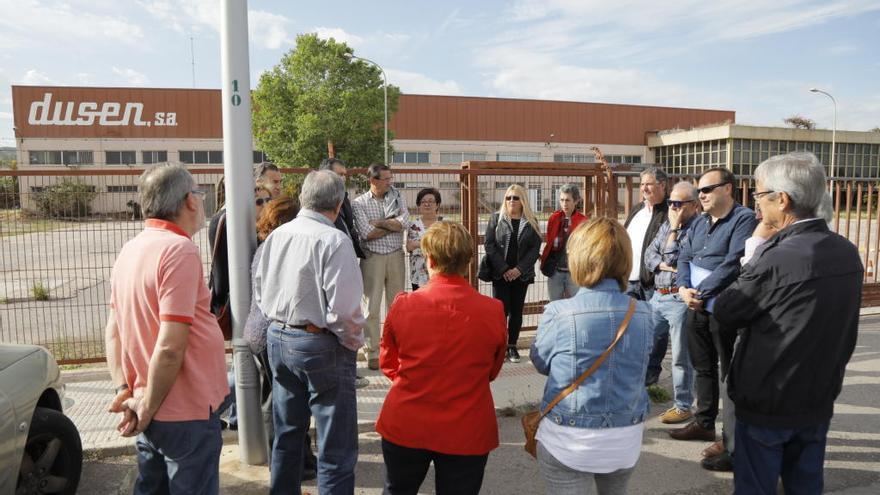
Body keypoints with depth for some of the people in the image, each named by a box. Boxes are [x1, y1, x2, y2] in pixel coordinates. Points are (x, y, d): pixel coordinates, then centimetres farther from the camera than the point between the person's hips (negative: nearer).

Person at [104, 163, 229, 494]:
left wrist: (125, 391, 4)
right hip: (187, 412, -8)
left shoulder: (130, 249, 5)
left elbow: (113, 331, 8)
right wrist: (148, 409, -14)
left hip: (152, 413, 8)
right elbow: (170, 347, -25)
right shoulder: (180, 250, -21)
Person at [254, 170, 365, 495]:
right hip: (321, 345, -7)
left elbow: (259, 293, 11)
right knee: (336, 449, 5)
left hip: (278, 339, 8)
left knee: (287, 434, 24)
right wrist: (354, 343, -5)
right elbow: (342, 309, -21)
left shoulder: (276, 235, 2)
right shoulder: (333, 240, -19)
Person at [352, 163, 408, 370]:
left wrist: (379, 222, -10)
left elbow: (404, 222, -7)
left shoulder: (397, 197, 8)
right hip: (372, 257, -3)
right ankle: (372, 353, 10)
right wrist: (393, 225, -5)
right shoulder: (359, 203, -1)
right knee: (371, 306, 0)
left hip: (396, 255, 3)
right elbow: (367, 233, -13)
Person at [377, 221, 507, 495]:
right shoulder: (493, 310, -15)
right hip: (466, 432, 0)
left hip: (405, 428, 1)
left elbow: (388, 364, 2)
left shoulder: (403, 305, -15)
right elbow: (492, 371, 3)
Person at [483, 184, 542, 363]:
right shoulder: (496, 218, 3)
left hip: (521, 274, 2)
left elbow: (535, 248, 0)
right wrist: (504, 269, -12)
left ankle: (512, 346, 17)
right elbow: (489, 244, -4)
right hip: (500, 274, -2)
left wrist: (519, 269, -12)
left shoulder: (531, 222, 6)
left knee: (517, 311, 7)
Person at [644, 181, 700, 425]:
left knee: (681, 357, 3)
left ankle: (683, 406, 16)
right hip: (657, 296, 8)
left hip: (680, 300, -7)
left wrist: (674, 228, -9)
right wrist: (664, 265, -9)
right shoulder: (666, 224, 13)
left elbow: (673, 258, -15)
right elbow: (649, 255, 9)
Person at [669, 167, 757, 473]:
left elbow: (733, 264, -20)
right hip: (697, 309, 8)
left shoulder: (744, 220, -11)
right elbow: (684, 259, 10)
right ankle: (704, 423, 34)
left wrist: (701, 292, -17)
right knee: (703, 369, 18)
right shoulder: (699, 223, 14)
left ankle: (732, 445, 8)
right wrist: (684, 289, -8)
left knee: (729, 376, -1)